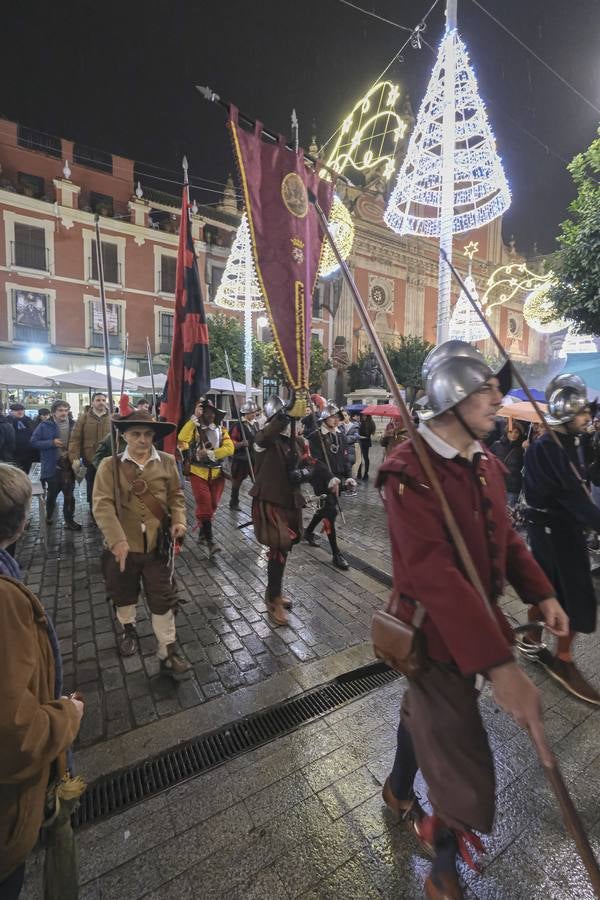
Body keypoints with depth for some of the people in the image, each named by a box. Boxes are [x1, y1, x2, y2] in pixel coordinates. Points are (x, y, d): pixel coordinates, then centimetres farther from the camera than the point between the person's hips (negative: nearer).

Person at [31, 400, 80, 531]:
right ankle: (48, 516, 41)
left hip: (68, 465, 1)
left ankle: (69, 520, 13)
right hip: (53, 465, -1)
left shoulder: (73, 425, 1)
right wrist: (52, 443, -17)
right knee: (52, 493, 17)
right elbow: (34, 442, -6)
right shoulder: (45, 426, -6)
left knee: (69, 494, 3)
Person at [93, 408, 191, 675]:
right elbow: (102, 504, -17)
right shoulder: (110, 465, -9)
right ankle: (128, 628, 53)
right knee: (123, 594, 24)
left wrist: (178, 520, -13)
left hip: (157, 545, 0)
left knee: (163, 600, 7)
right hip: (122, 545, 0)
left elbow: (176, 495, 4)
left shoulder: (166, 462, -3)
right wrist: (117, 539, -27)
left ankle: (168, 653, 23)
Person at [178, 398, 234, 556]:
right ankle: (210, 540, -6)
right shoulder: (194, 428, 0)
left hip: (217, 473, 3)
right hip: (199, 472, -3)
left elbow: (229, 448, -8)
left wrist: (210, 453, -18)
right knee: (204, 505, -10)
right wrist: (195, 418, -20)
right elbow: (182, 438, -22)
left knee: (212, 505, 12)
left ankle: (203, 531, 33)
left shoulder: (221, 429, 7)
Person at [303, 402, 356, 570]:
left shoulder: (340, 435, 10)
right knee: (331, 512, -8)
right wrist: (331, 477, -31)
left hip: (338, 479, 7)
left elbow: (345, 458, 11)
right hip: (323, 481, -7)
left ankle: (309, 532, 45)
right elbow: (317, 461, -19)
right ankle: (336, 554, 0)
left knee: (327, 508, 19)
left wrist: (348, 476, -2)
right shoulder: (315, 436, -10)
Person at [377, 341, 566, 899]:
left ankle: (398, 791, 60)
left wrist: (541, 594, 2)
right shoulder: (410, 470, -27)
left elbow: (504, 535, 11)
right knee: (463, 772, 9)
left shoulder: (484, 462, 2)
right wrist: (497, 663, -35)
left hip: (478, 619, 8)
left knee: (426, 712, 29)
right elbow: (433, 572, -34)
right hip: (434, 633, -8)